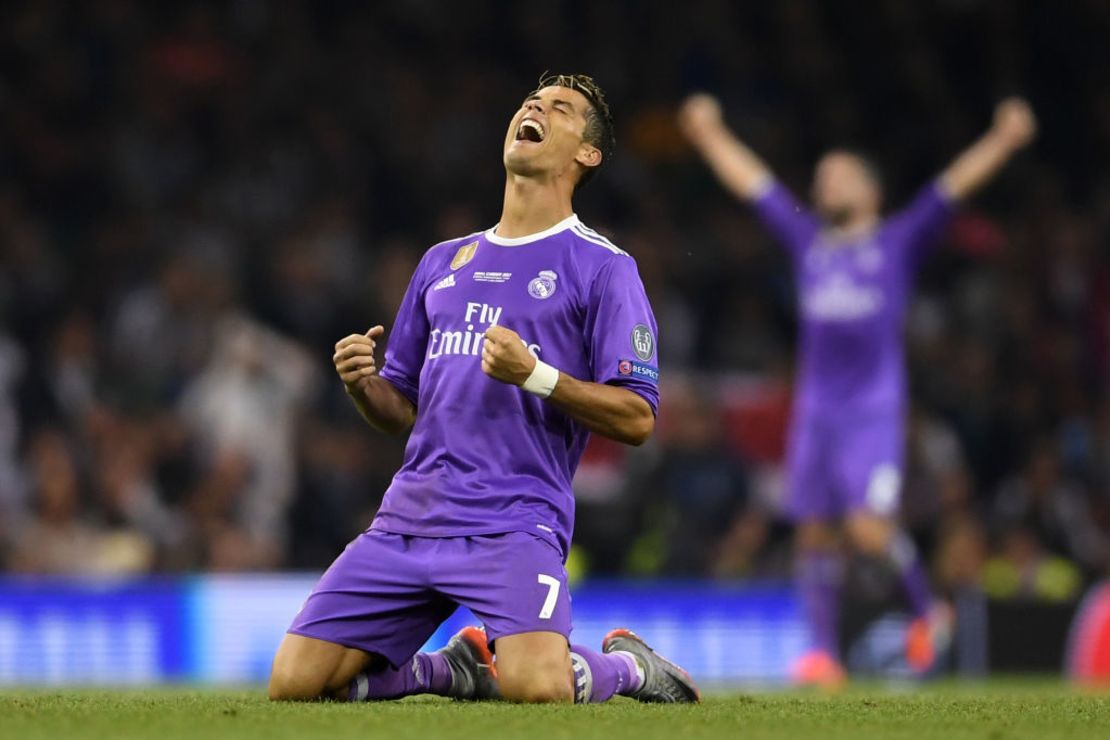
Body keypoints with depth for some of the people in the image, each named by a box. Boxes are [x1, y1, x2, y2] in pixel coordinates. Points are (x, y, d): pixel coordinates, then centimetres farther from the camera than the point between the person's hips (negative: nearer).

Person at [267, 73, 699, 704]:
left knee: (535, 688, -30)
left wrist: (535, 375, -18)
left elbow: (637, 419, -5)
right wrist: (363, 385, 1)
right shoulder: (442, 262, 21)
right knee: (296, 684, -7)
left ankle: (626, 664, 5)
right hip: (409, 520, 6)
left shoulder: (603, 267, 3)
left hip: (514, 527, -5)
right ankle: (457, 668, 16)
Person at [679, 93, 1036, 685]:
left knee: (869, 529, -16)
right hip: (816, 408, 5)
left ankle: (926, 610, 8)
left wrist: (1002, 141, -11)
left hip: (875, 409, -5)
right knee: (814, 534, 2)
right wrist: (711, 136, 27)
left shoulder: (899, 241, 6)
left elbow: (953, 186, -2)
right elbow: (749, 182, 23)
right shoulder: (806, 241, 16)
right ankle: (823, 653, 7)